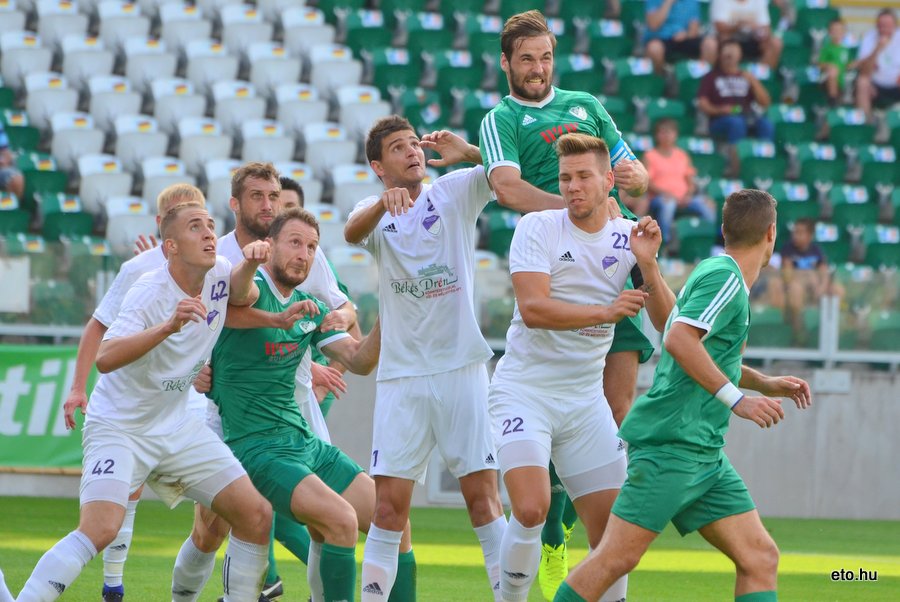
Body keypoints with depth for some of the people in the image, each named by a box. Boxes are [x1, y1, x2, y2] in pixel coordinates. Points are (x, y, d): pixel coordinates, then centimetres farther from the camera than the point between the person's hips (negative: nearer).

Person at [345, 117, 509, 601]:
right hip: (400, 375, 1)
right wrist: (384, 203, -40)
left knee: (483, 496, -4)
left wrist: (468, 153, -22)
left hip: (461, 369, -1)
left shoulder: (456, 192, 5)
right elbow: (352, 233, -18)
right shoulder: (375, 214, 5)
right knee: (388, 506, -3)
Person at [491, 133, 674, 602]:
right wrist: (606, 311, -28)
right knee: (531, 509, -22)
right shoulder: (537, 228, -8)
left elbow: (666, 323, 1)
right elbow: (533, 308, -21)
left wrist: (648, 265, -15)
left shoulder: (628, 237, 4)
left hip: (585, 400, 5)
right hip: (524, 391, -4)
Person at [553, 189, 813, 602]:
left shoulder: (714, 273, 19)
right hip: (671, 441, -10)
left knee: (760, 557, 0)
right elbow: (679, 339, -24)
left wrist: (763, 383, 27)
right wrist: (735, 398, -22)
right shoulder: (725, 278, -9)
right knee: (618, 556, -11)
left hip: (704, 453, 10)